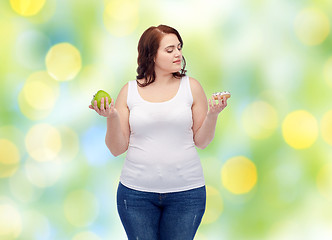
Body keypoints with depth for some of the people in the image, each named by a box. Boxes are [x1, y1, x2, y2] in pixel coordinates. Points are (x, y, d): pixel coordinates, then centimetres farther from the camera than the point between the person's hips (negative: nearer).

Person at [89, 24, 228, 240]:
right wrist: (112, 117, -14)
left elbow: (201, 141, 4)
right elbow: (117, 149, 2)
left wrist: (213, 115, -12)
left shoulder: (191, 87, 2)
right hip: (137, 192, 0)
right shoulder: (129, 91, 2)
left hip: (186, 191, 0)